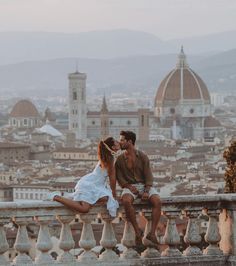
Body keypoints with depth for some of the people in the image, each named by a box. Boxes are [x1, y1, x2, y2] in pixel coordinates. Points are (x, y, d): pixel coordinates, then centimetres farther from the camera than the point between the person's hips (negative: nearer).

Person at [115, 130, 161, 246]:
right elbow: (119, 177, 4)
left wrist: (146, 191, -15)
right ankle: (137, 231, -27)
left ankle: (152, 233, -27)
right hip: (129, 186, 0)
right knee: (126, 201, -36)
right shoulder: (120, 159, 7)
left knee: (157, 201, -29)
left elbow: (148, 175, 0)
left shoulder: (142, 156, 3)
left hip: (144, 185, 0)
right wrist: (129, 187, -14)